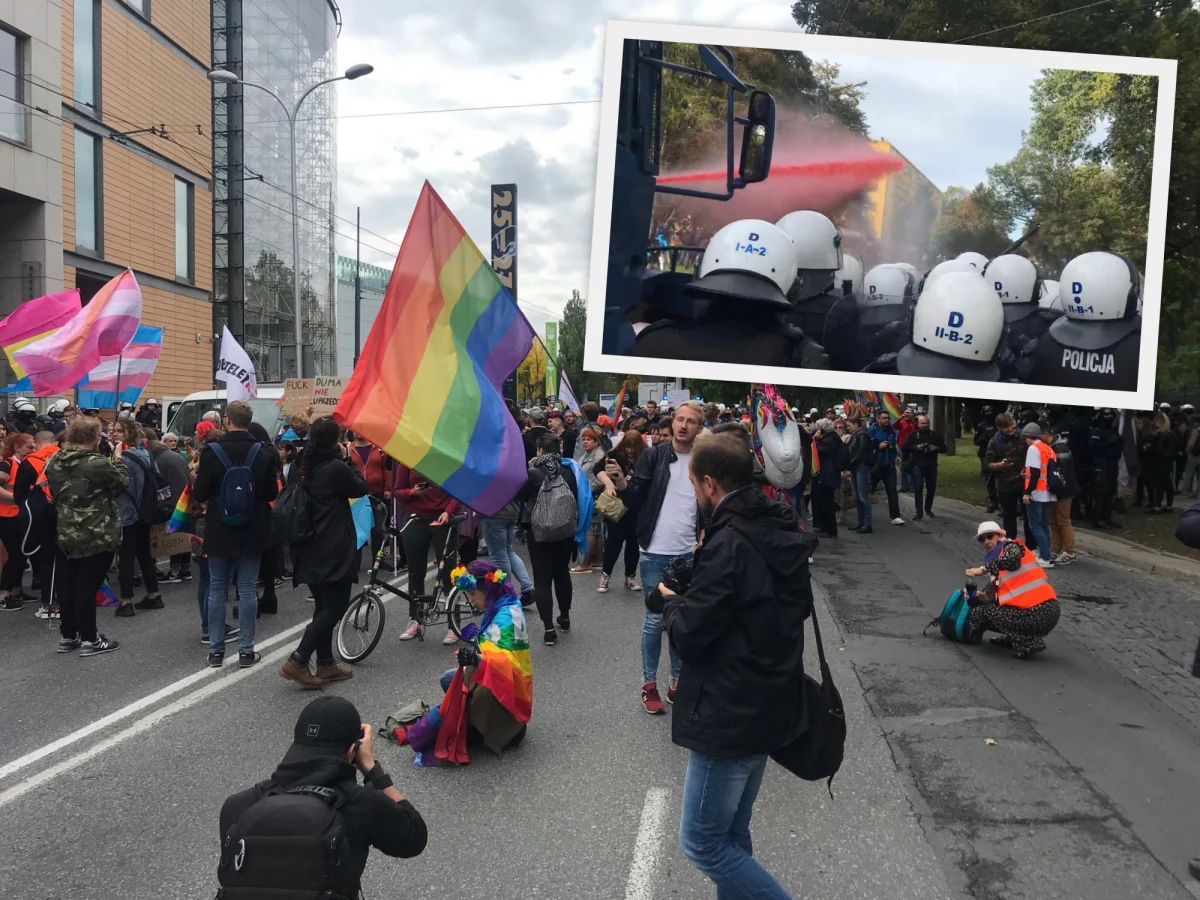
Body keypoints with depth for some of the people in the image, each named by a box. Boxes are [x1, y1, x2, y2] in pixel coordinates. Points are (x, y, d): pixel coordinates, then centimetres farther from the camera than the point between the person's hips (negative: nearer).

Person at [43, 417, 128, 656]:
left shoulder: (54, 462, 2)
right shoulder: (97, 463, -20)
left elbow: (55, 493, 14)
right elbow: (123, 482, -6)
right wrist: (118, 457, 7)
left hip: (66, 534, 7)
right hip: (97, 536, -7)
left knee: (67, 585, 14)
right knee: (88, 586, -1)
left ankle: (67, 636, 23)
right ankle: (89, 639, 6)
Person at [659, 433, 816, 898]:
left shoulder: (729, 543, -23)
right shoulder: (782, 533, 4)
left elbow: (688, 636, -21)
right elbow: (798, 607, 19)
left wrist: (671, 600, 1)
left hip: (729, 714, -9)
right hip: (768, 705, 9)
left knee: (701, 842, 4)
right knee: (732, 834, 20)